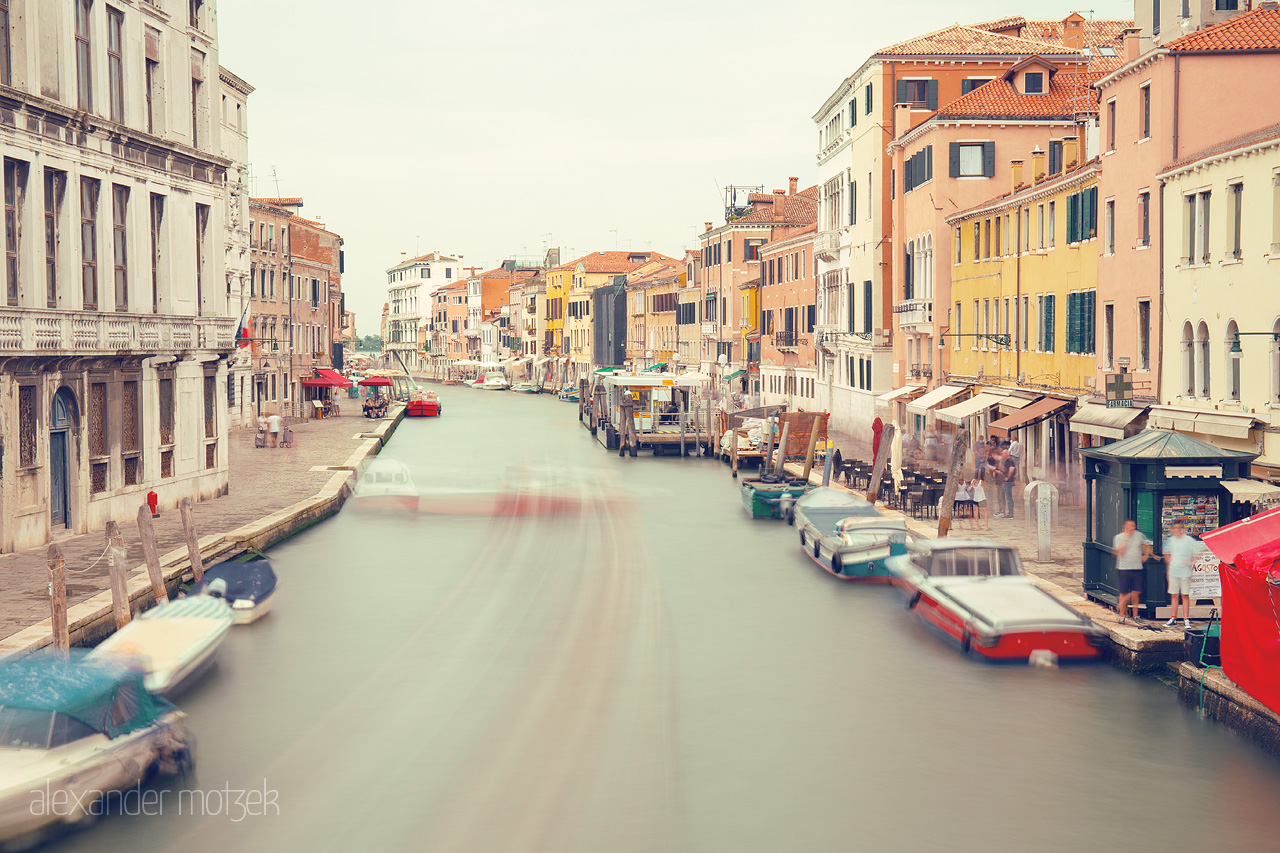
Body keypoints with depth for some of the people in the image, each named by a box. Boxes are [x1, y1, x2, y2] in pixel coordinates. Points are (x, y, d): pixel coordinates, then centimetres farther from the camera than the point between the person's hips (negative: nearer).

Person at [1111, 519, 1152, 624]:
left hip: (1137, 569, 3)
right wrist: (1125, 539, -19)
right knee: (1124, 593, 0)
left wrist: (1146, 555, 15)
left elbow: (1147, 544, 23)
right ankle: (1122, 616, 11)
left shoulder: (1139, 535, 6)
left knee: (1136, 593, 5)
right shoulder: (1118, 537, -1)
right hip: (1124, 569, -3)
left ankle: (1135, 616, 17)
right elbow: (1118, 552, -13)